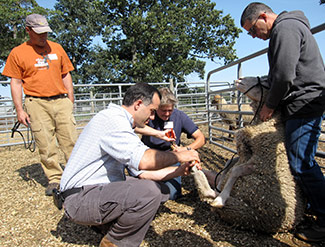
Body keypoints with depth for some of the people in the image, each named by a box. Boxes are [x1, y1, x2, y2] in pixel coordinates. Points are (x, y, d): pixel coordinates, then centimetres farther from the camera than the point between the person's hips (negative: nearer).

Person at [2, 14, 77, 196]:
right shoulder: (18, 53, 7)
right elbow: (15, 82, 6)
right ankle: (55, 179, 11)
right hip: (37, 104, -1)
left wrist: (71, 100, 10)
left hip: (61, 100, 2)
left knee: (71, 140, -2)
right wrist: (20, 110, -2)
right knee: (45, 145, -1)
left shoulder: (57, 48, 15)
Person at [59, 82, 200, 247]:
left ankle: (105, 222, 10)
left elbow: (142, 171, 9)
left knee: (161, 189, 6)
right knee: (149, 192, -29)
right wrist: (178, 156, -15)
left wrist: (180, 170, 4)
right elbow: (144, 160, -32)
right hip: (80, 198, -10)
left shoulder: (123, 123, 14)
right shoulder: (112, 118, -18)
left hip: (103, 188, 10)